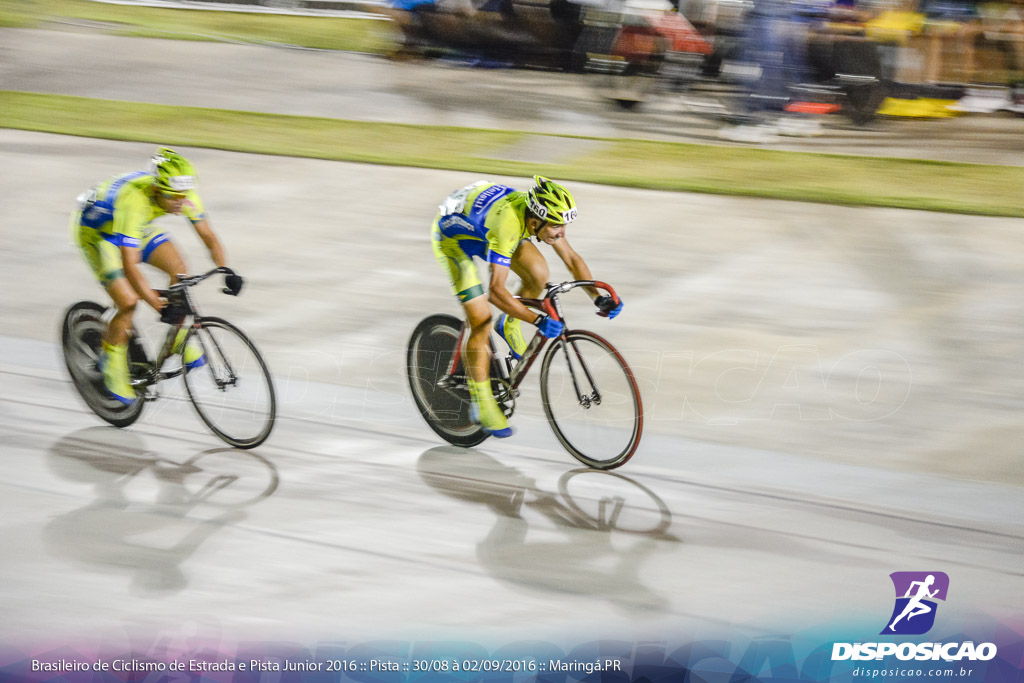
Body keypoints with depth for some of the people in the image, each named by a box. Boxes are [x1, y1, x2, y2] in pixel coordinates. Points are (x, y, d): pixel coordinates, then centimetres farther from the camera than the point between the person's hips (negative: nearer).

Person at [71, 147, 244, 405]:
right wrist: (160, 306, -49)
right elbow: (130, 267, -44)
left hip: (136, 227, 6)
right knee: (128, 301, -19)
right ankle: (112, 362, 4)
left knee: (178, 268, -14)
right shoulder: (134, 201, -42)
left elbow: (209, 237, -12)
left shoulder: (182, 195, -24)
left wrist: (226, 272, -28)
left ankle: (177, 339, 3)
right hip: (95, 230, -6)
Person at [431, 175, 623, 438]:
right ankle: (481, 402, 0)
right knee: (481, 322, -13)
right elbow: (496, 291, -42)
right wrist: (538, 320, -47)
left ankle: (509, 326, 15)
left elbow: (571, 258, -7)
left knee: (539, 273, -11)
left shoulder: (542, 214, -20)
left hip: (481, 227, 7)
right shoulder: (508, 223, -41)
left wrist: (598, 298, -18)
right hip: (452, 236, -7)